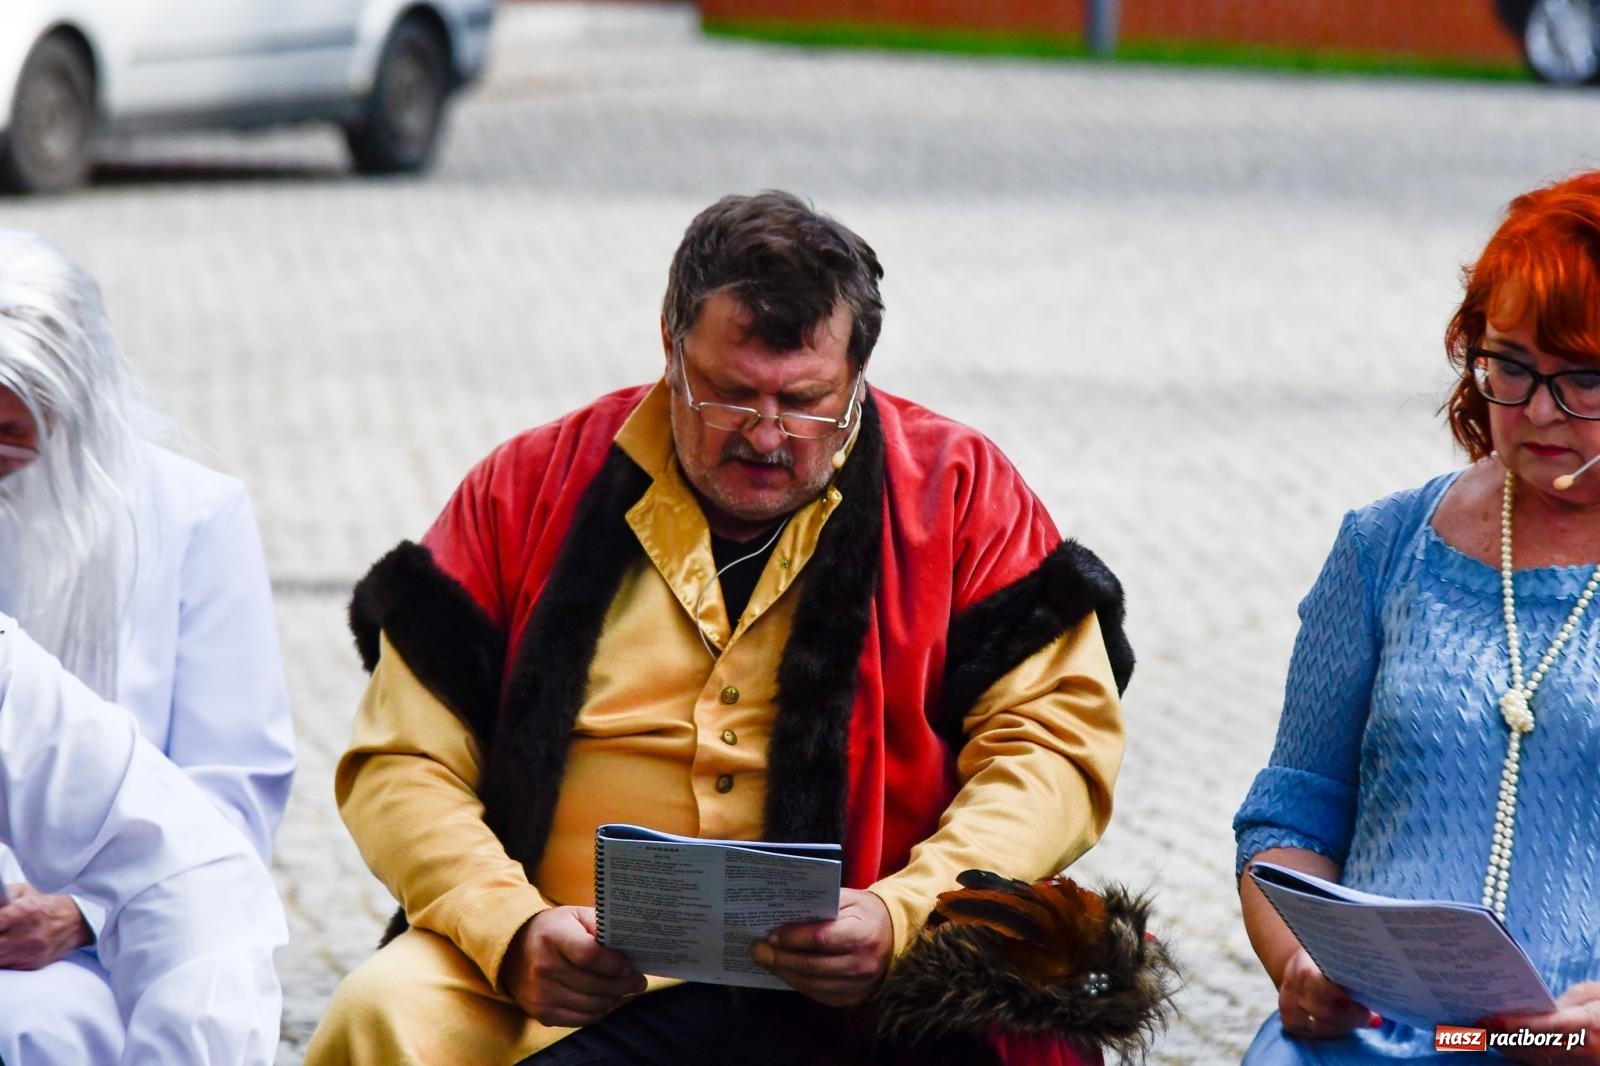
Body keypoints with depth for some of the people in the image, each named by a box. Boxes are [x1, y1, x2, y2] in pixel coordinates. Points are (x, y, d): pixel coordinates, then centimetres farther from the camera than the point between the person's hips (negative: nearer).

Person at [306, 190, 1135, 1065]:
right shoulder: (531, 490, 11)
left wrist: (903, 917, -15)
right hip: (570, 976, 0)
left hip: (830, 993, 0)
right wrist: (513, 932, -12)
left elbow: (1057, 738, 3)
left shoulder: (957, 494, 10)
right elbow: (404, 763, 8)